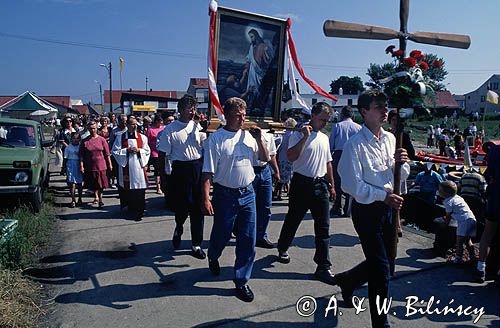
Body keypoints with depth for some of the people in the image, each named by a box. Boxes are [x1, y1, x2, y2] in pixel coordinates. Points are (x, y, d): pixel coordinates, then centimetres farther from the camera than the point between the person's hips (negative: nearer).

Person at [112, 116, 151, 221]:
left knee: (139, 190, -1)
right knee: (128, 190, 2)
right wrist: (127, 150, -11)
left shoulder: (142, 137, 7)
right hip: (126, 168, 0)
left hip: (139, 167, 1)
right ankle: (130, 211, 14)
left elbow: (147, 151, 7)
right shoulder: (120, 137, 5)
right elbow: (115, 151, 1)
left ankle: (139, 211, 9)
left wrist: (138, 150, -10)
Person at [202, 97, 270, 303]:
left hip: (247, 193, 4)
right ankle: (213, 258, 49)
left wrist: (259, 139, -1)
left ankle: (241, 281, 18)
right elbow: (208, 172, -11)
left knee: (248, 239, 3)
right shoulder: (216, 138, -9)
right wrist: (206, 199, -17)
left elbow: (265, 158, 14)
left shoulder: (248, 136, 5)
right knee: (221, 235, 13)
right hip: (225, 194, -4)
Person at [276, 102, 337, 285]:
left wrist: (331, 185, 20)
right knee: (292, 220, 11)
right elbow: (291, 157, -22)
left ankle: (323, 267, 6)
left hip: (320, 185, 5)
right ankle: (283, 249, 36)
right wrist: (305, 137, -23)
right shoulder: (299, 135, -7)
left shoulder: (324, 138, 15)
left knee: (323, 227, 1)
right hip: (302, 183, -5)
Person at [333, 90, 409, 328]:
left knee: (386, 262, 19)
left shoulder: (390, 139, 7)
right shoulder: (355, 144, -16)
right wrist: (383, 195, -21)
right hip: (366, 210, -7)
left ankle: (346, 280, 44)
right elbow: (352, 185, -19)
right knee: (381, 268, 1)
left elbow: (402, 174, 14)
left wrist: (400, 162, -7)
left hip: (387, 206, 7)